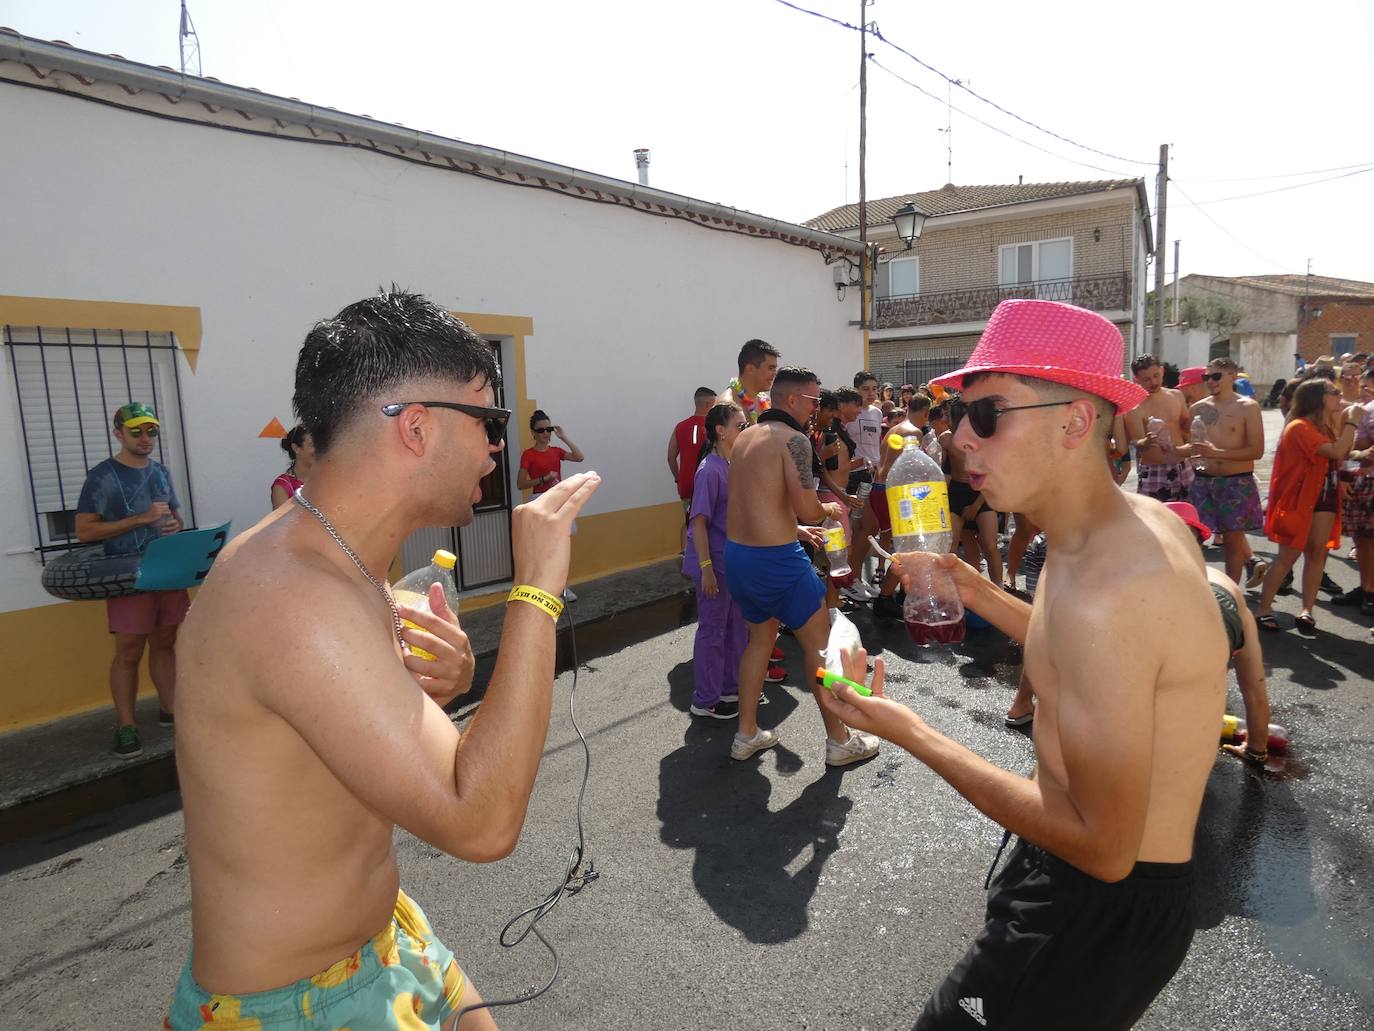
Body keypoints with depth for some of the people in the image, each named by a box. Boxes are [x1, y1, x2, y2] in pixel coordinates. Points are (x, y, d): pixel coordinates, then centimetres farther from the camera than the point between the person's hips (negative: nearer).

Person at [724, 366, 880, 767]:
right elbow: (807, 508, -21)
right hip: (776, 559, -8)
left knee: (760, 637, 23)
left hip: (736, 553, 9)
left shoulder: (745, 437, 13)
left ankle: (747, 734, 31)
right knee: (821, 645, 8)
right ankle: (840, 741, 20)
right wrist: (829, 510, 1)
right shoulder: (793, 438, -13)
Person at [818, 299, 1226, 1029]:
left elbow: (1104, 848, -29)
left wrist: (910, 734, -26)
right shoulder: (1145, 521, -3)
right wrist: (979, 595, 4)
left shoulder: (1102, 592, -34)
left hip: (1105, 907, -9)